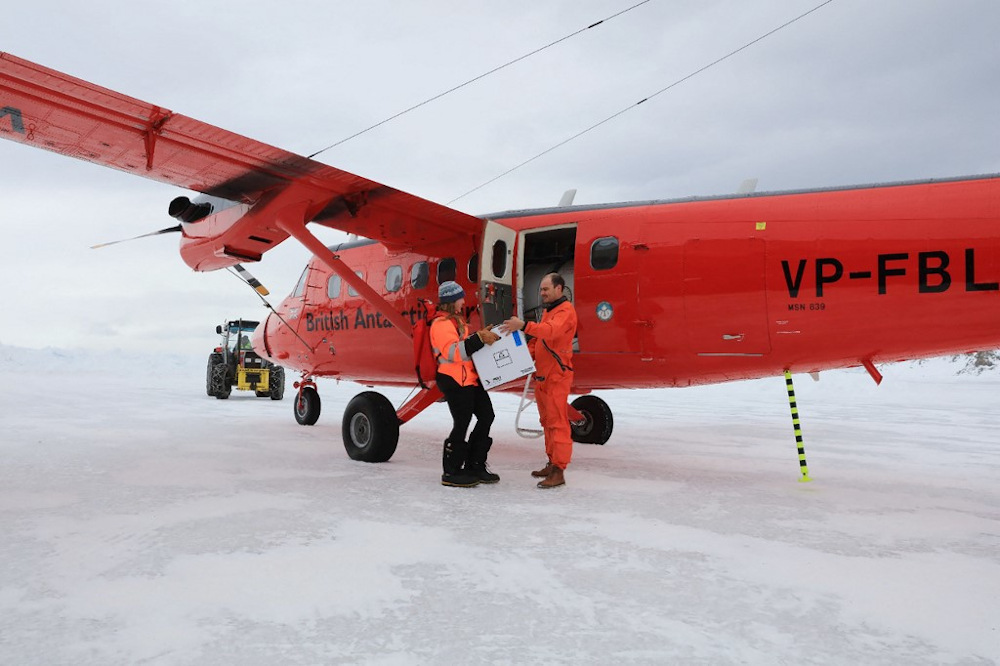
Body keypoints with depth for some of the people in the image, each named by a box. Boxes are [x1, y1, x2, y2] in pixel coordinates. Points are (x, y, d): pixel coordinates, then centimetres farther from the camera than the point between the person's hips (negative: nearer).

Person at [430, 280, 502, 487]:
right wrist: (479, 338, -29)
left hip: (470, 378, 10)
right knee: (461, 424, -5)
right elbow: (454, 352, -25)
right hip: (455, 381, -10)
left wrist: (482, 336, 10)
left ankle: (474, 466, 20)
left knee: (486, 416, 11)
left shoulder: (457, 320, 20)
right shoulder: (441, 324, -13)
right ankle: (451, 472, 7)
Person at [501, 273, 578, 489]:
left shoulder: (566, 310, -11)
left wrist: (523, 325, -44)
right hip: (542, 374, 10)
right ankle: (552, 464, 23)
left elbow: (551, 331, -31)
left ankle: (559, 472, -7)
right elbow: (537, 340, 23)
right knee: (547, 421, 14)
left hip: (557, 376, -10)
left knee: (557, 422, -9)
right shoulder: (547, 311, 20)